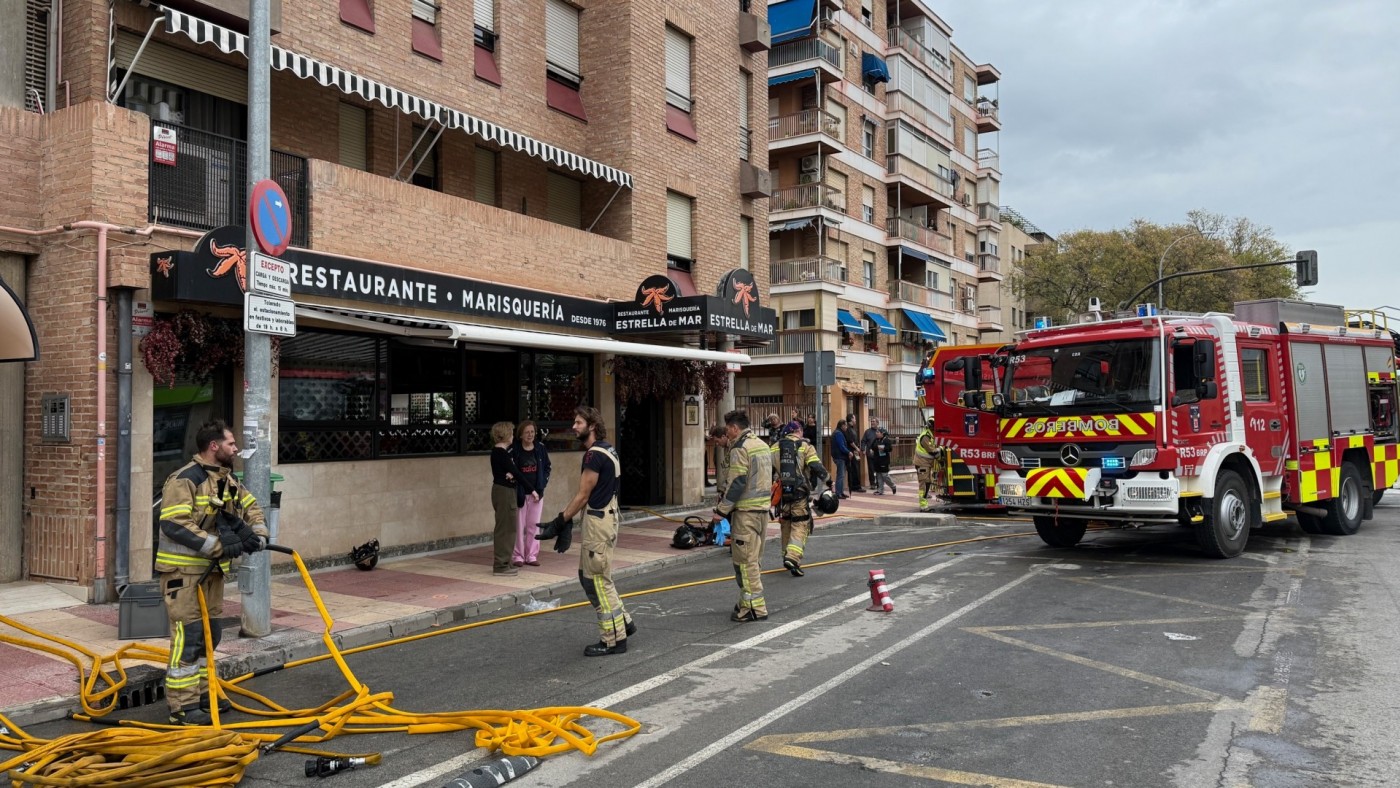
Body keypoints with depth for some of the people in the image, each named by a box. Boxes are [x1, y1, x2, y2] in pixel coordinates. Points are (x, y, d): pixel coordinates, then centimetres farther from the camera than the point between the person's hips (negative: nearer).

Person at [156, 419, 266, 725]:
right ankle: (182, 707, -1)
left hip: (212, 569, 9)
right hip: (183, 571, -9)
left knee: (210, 633, 15)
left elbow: (250, 507, 19)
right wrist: (220, 545, -26)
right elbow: (174, 525, -25)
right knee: (188, 635, -8)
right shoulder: (184, 480, -17)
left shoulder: (227, 479, 11)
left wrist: (258, 533, -2)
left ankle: (201, 694, 27)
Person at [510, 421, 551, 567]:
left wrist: (541, 486, -1)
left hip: (536, 493, 3)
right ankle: (517, 556, 11)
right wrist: (517, 491, -12)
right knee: (519, 526, 1)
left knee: (534, 525, 8)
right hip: (519, 493, -3)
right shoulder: (514, 450, -8)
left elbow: (547, 468, 9)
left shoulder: (541, 448, 2)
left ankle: (531, 556, 16)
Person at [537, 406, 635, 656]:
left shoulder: (595, 454, -18)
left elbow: (583, 495, -16)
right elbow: (586, 493, 16)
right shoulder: (606, 450, 13)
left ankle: (614, 639, 7)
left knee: (598, 580, -2)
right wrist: (563, 518, 13)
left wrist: (559, 523, -10)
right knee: (588, 575, 17)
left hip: (598, 522, -10)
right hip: (603, 517, 10)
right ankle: (622, 622, 22)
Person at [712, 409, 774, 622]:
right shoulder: (763, 445, 15)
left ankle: (755, 608, -4)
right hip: (763, 508, 9)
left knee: (745, 560, -4)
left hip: (746, 511, -9)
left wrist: (721, 511, -13)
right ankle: (750, 602, 25)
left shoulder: (740, 449, -13)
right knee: (755, 559, 17)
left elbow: (736, 484, -18)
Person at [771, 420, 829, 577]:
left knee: (786, 526, 20)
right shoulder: (805, 447, -3)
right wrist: (827, 479, 5)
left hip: (781, 493, 4)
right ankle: (793, 558, -17)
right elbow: (817, 468, -12)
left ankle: (786, 556, 29)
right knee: (800, 527, 0)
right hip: (800, 494, -4)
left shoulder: (775, 447, 8)